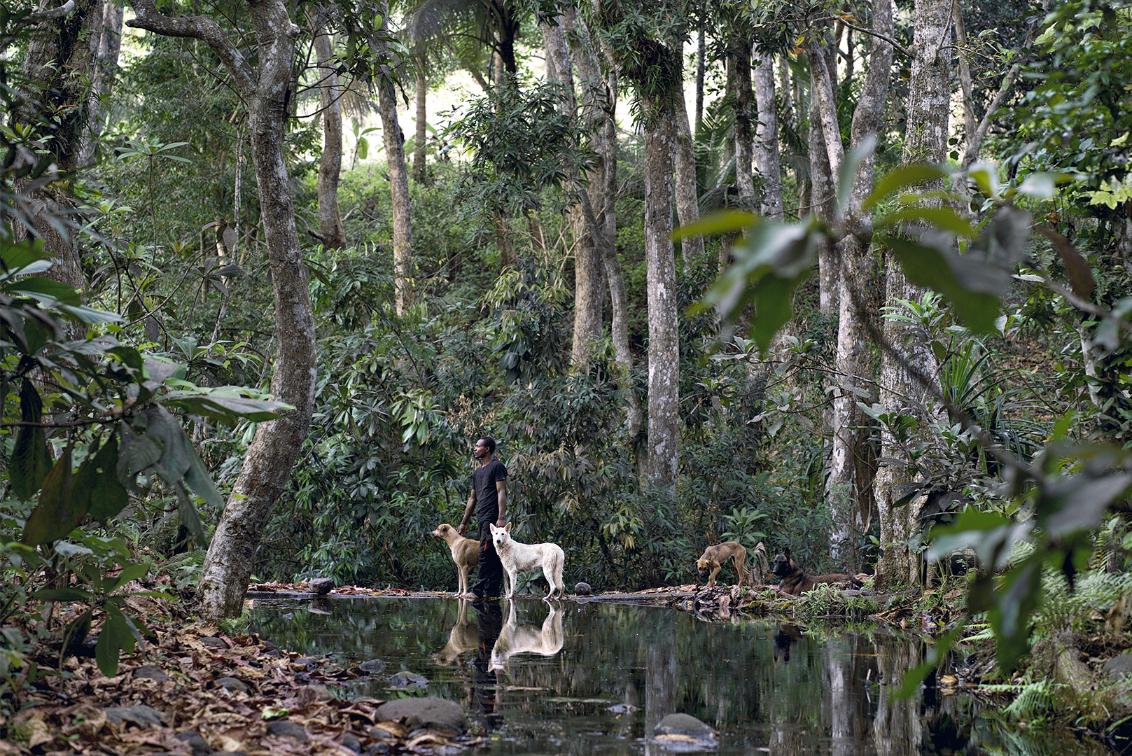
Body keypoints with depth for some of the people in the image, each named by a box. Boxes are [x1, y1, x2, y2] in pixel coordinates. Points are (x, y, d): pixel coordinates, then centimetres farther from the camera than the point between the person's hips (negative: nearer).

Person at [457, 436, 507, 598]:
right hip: (481, 518, 9)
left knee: (485, 554, -13)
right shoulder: (477, 473, 23)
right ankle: (492, 591, 5)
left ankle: (478, 590, -17)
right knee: (493, 557, 7)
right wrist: (464, 522, 25)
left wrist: (501, 517, -21)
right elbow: (472, 498, 27)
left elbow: (501, 492, -12)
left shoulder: (497, 467, -3)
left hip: (492, 517, -9)